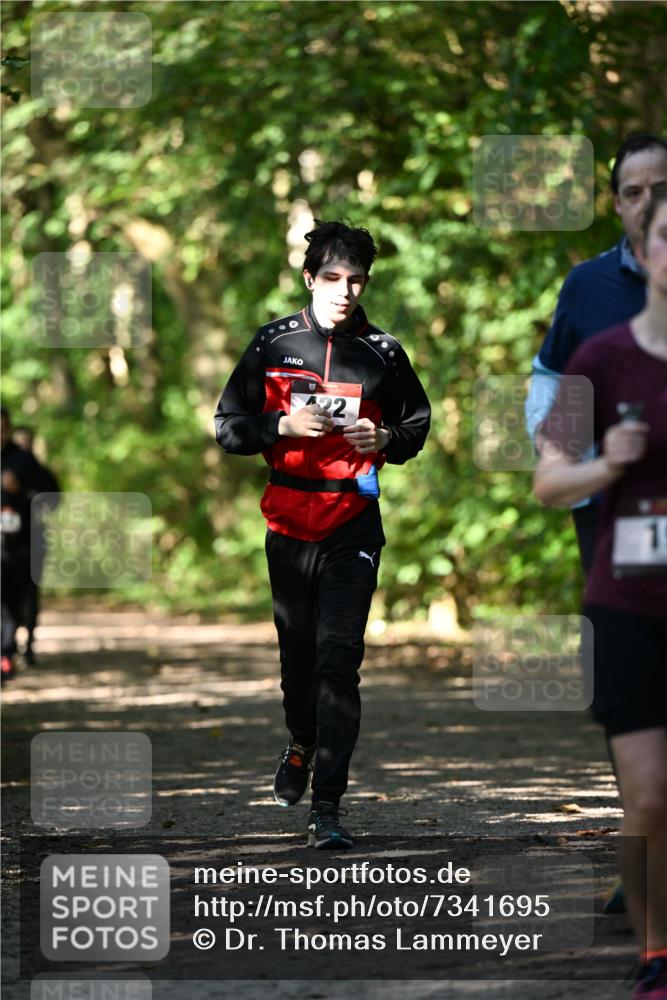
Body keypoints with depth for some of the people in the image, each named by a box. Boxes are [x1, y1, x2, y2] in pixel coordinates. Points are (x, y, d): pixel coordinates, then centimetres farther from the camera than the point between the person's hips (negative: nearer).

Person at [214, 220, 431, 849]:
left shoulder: (383, 354, 3)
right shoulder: (273, 343, 3)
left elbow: (417, 425, 15)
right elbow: (229, 426, 4)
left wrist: (385, 439, -7)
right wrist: (283, 426, -13)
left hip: (353, 524, -2)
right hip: (289, 521, 2)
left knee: (338, 659, -12)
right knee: (296, 652, 14)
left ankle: (326, 808, -13)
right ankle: (302, 743, 46)